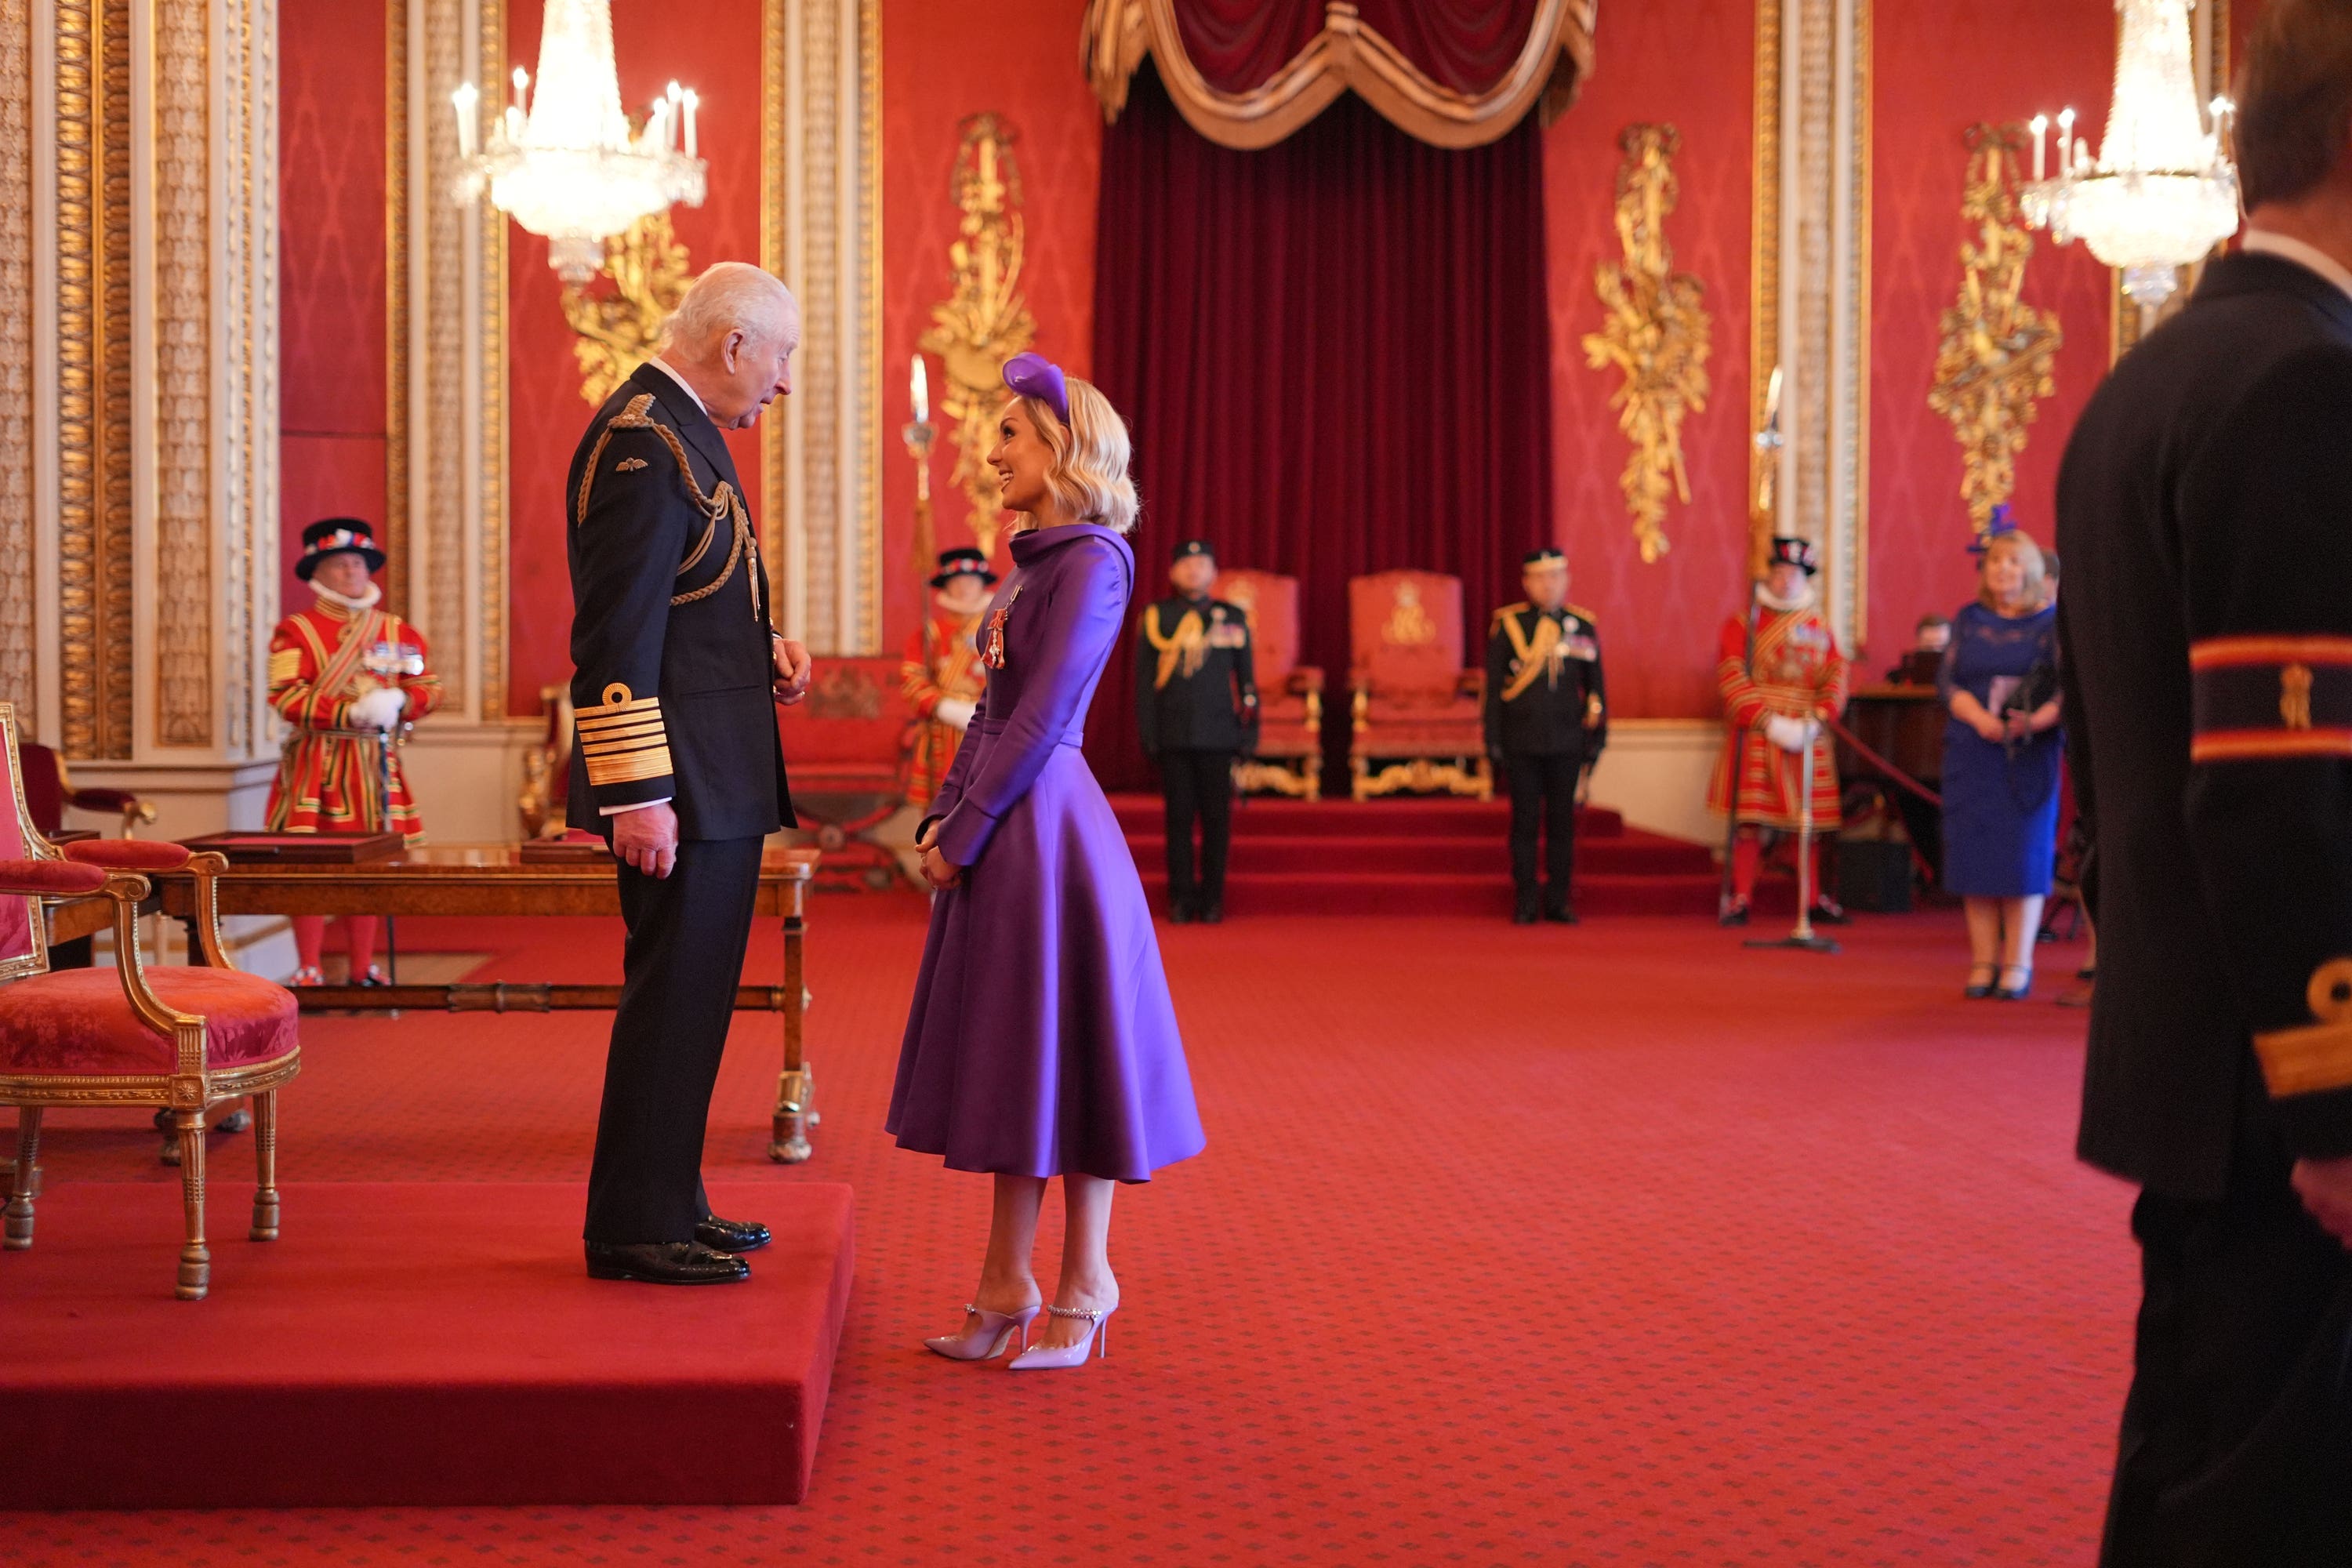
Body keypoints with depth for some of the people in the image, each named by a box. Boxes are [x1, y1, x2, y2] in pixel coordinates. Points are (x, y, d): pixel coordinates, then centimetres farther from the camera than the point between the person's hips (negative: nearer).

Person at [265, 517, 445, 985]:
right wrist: (352, 713, -21)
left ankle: (363, 969, 16)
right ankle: (308, 972, 3)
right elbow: (286, 697, -11)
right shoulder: (296, 631, -1)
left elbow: (429, 687, 9)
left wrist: (396, 702, -13)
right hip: (316, 761, -4)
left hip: (377, 762, 4)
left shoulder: (397, 631, 11)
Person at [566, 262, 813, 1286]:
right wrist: (636, 793, -24)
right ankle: (634, 1228, 6)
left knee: (692, 997, 16)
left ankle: (667, 1203, 27)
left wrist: (759, 650, 9)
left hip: (717, 776, 11)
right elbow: (617, 635, -22)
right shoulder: (643, 444, -17)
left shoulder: (681, 432, 16)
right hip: (680, 780, -11)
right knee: (671, 996, -4)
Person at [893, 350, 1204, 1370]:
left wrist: (964, 830, -15)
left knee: (1061, 1049, -1)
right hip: (999, 831, 9)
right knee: (1005, 1055, 11)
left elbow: (1042, 720, -17)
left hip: (1045, 827, -9)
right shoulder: (1033, 560, 15)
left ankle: (1083, 1289, 10)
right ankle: (1006, 1286, 19)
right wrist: (942, 816, 6)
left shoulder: (1092, 561, -12)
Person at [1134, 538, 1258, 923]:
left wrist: (1249, 731, 3)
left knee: (1216, 818, 2)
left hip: (1218, 734, 1)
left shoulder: (1233, 617, 8)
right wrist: (1147, 732, -1)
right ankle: (1181, 898, 9)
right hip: (1173, 736, 0)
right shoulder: (1155, 616, 6)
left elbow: (1246, 678, 9)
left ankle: (1212, 898, 10)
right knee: (1179, 817, 3)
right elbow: (1144, 679, 5)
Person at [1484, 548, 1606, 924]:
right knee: (1525, 822, 2)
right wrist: (1493, 739, -1)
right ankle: (1525, 903, 9)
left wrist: (1597, 737, 7)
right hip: (1522, 743, -2)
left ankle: (1559, 899, 13)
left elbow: (1595, 685, 11)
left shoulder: (1583, 625, 7)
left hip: (1567, 742, 2)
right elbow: (1493, 686, 2)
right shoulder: (1507, 625, 1)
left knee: (1562, 821, 5)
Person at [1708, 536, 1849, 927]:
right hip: (1754, 737, -3)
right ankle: (1740, 899, 2)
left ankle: (1815, 899, 17)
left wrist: (1816, 720, -12)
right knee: (1749, 819, -5)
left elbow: (1836, 676, 6)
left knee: (1810, 821, 7)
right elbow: (1731, 678, -7)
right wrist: (1770, 722, -16)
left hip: (1806, 740, 3)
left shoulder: (1819, 628, 14)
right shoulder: (1742, 624, 3)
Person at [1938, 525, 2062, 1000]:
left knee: (2024, 853, -3)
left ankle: (2018, 963, 3)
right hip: (1972, 755, 2)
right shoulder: (1969, 620, 10)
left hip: (2030, 756, -2)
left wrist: (2036, 720, -24)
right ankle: (1983, 961, 5)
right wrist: (1980, 718, -17)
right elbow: (1948, 681, 2)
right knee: (1975, 851, -1)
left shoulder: (2051, 621, 3)